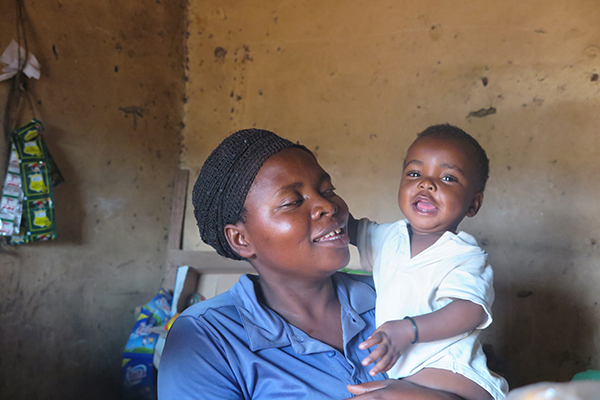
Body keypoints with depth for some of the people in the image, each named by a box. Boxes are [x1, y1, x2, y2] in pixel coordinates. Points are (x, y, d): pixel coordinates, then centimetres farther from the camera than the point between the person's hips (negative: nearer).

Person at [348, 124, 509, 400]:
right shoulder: (391, 236, 8)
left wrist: (408, 329, -37)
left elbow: (469, 311, -27)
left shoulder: (464, 257, -13)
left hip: (444, 372, -8)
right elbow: (353, 229, 27)